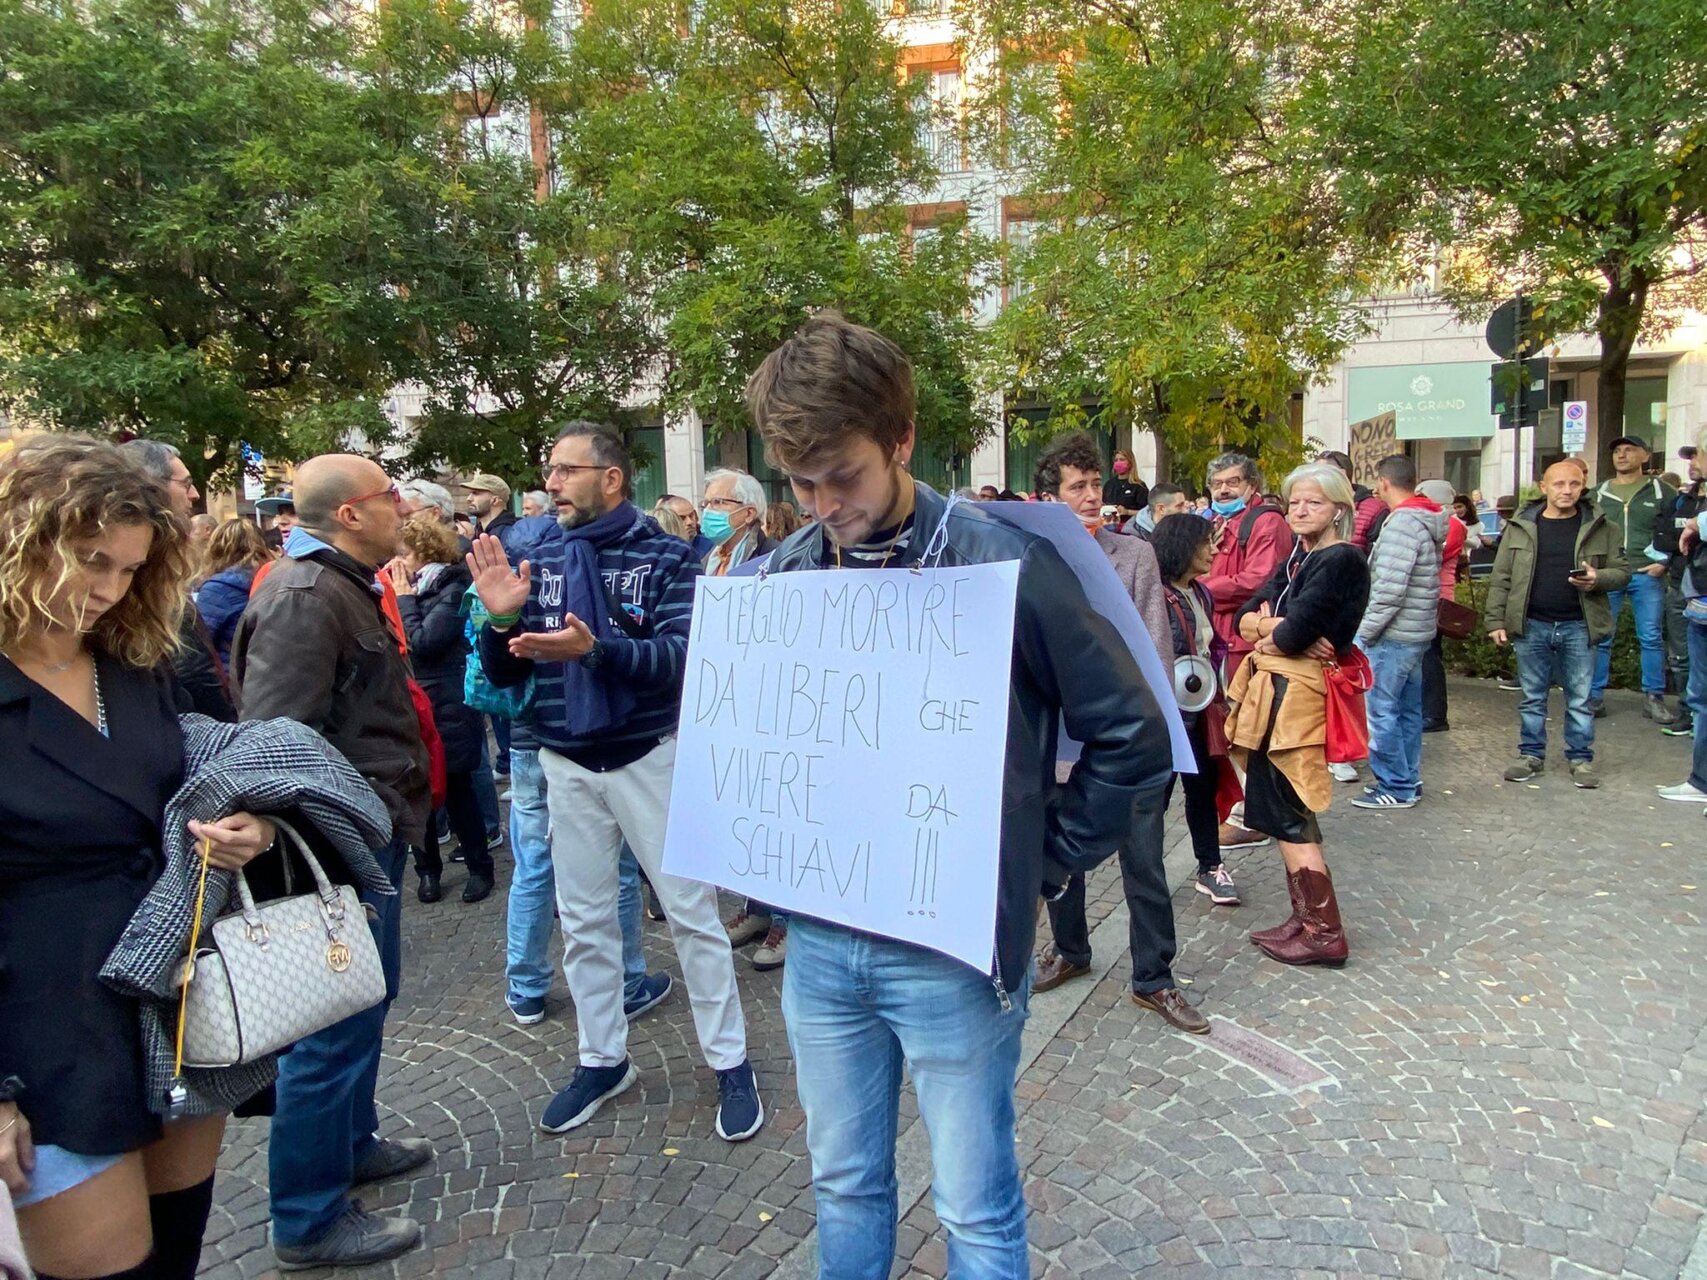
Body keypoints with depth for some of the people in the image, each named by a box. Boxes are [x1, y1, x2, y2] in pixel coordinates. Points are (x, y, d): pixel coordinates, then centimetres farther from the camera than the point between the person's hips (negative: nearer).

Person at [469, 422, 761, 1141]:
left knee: (691, 911, 5)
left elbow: (682, 655, -22)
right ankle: (602, 1060, 32)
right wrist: (502, 619, -17)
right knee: (583, 919, 14)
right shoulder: (539, 558, 3)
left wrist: (595, 649, -36)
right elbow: (503, 673, 3)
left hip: (647, 754, -4)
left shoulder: (662, 556, -9)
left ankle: (730, 1062, 20)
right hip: (566, 763, 4)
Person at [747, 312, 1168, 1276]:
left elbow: (1135, 737, -9)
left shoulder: (1003, 563, -15)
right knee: (844, 1184, 22)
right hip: (818, 938, 5)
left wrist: (1038, 872, -6)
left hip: (952, 948, -4)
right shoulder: (788, 571, 0)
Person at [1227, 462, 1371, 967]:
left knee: (1285, 815, -4)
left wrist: (1266, 631, 0)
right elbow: (1246, 617, 8)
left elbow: (1294, 633, -21)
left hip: (1299, 695, -9)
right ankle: (1306, 918, 24)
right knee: (1287, 813, 14)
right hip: (1275, 692, 9)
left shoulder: (1341, 560, -12)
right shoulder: (1297, 558, 15)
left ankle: (1324, 933, 5)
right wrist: (1274, 627, -13)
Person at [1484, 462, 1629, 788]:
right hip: (1532, 626, 0)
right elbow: (1501, 578, 3)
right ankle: (1531, 755, 20)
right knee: (1532, 698, 9)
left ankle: (1581, 759, 18)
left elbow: (1622, 571, 6)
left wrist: (1598, 579, -16)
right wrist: (1495, 620, -3)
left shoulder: (1601, 528, 3)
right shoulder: (1520, 527, 3)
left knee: (1580, 700, 6)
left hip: (1579, 627, 0)